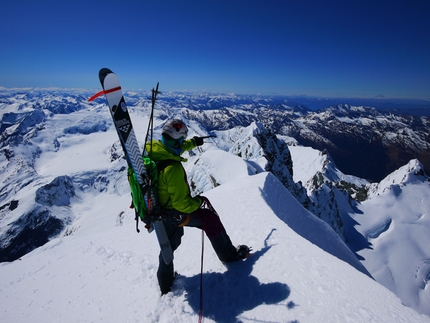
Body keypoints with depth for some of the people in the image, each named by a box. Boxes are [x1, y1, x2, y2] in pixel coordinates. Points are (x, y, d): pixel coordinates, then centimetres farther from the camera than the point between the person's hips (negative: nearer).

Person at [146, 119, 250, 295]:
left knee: (169, 244, 26)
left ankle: (165, 283, 43)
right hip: (174, 213, -8)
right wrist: (198, 202, -9)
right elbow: (182, 203, -28)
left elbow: (173, 148, 13)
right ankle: (229, 254, 27)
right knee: (210, 218, 9)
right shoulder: (173, 168, -34)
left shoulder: (151, 148, -10)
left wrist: (192, 143, 23)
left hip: (156, 209, 8)